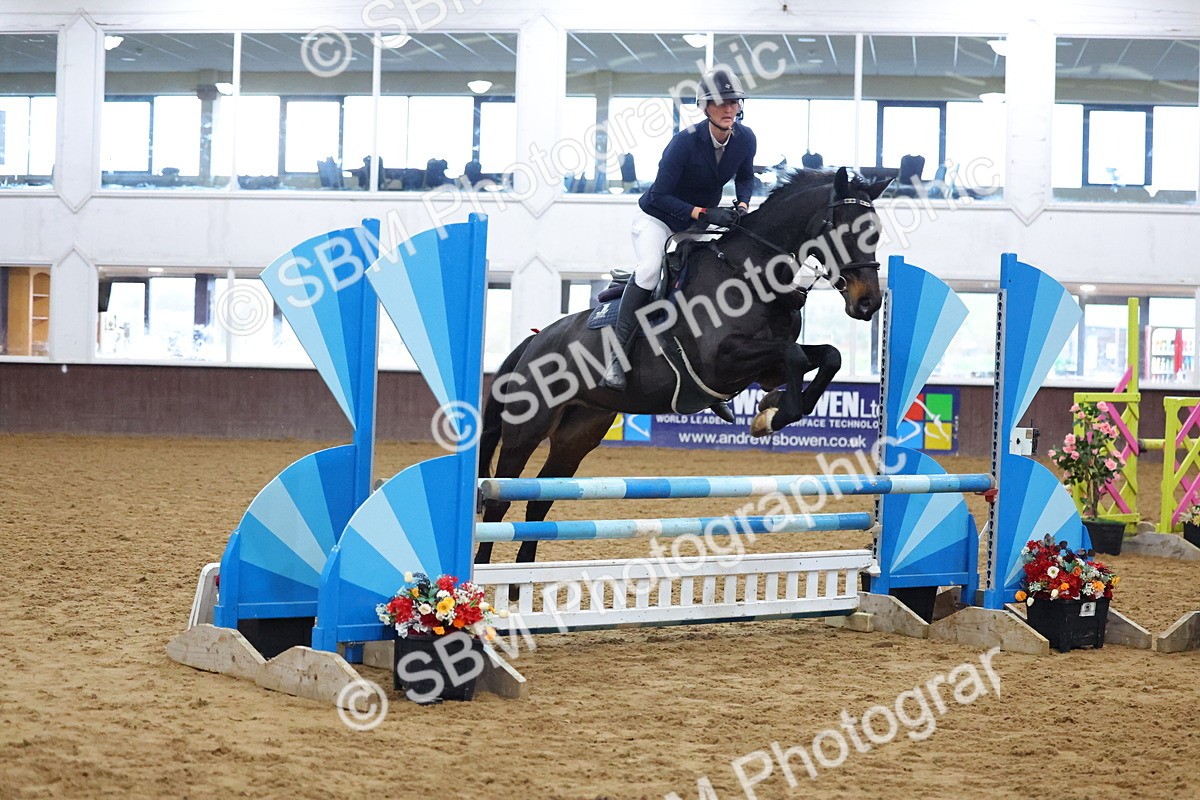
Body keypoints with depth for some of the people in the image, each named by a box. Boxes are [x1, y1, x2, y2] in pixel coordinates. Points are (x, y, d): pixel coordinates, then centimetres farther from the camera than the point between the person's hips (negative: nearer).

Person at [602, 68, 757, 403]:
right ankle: (617, 356, -31)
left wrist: (742, 206, -12)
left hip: (699, 225, 6)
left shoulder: (746, 140, -12)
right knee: (649, 269, -32)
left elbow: (745, 177, 8)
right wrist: (705, 213, -36)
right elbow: (660, 196, -27)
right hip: (659, 217, -6)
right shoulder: (685, 142, -28)